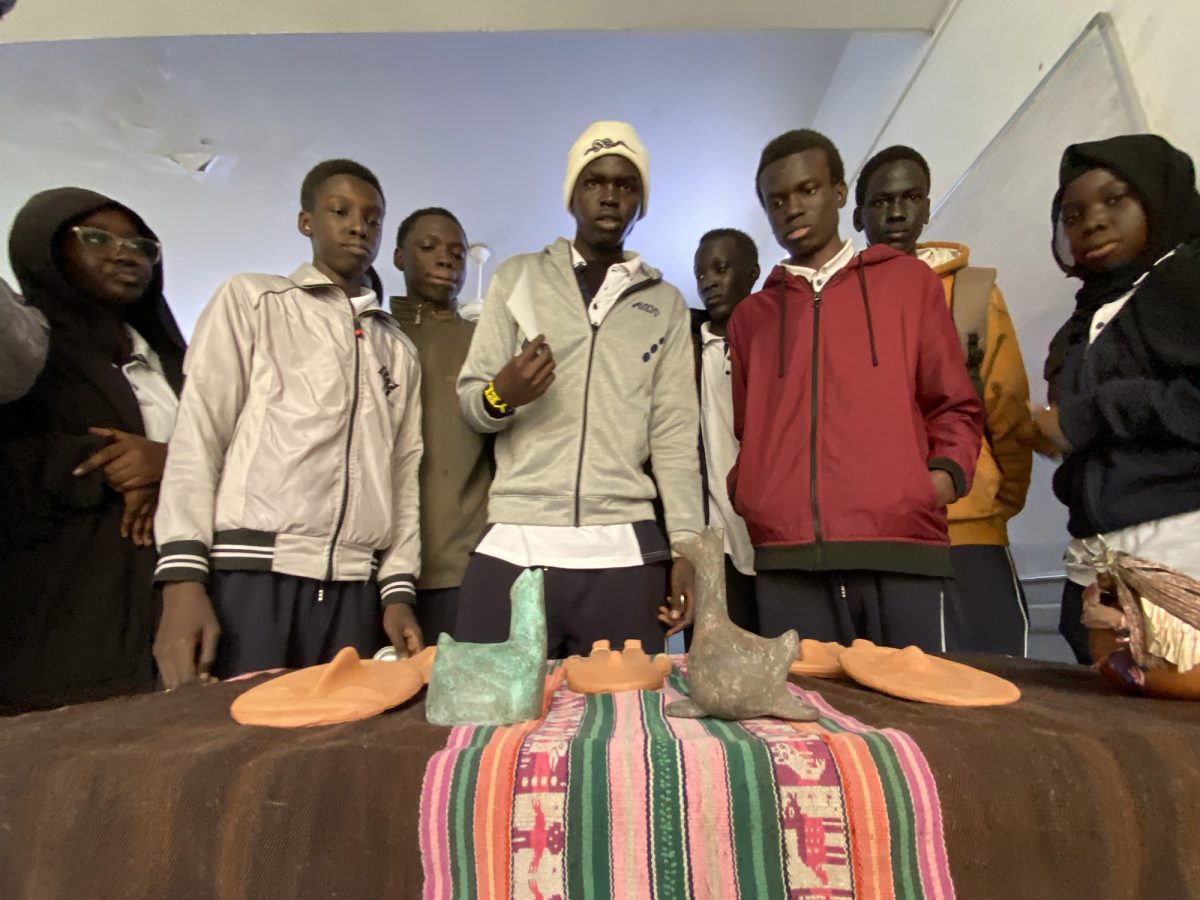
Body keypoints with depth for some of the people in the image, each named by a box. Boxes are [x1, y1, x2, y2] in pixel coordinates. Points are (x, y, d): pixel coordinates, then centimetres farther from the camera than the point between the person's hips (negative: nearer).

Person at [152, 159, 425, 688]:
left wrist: (398, 590, 5)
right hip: (250, 575, -3)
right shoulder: (251, 300, 9)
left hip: (352, 589, 3)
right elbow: (197, 435, -1)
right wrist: (183, 578, -11)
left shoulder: (399, 349, 19)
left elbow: (403, 475, 14)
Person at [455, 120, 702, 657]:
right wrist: (501, 396, -17)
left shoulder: (666, 304, 14)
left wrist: (686, 545, -1)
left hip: (623, 552, 1)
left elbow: (675, 435, 8)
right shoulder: (518, 278, 12)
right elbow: (469, 400, 7)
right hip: (514, 546, 0)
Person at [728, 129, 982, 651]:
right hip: (788, 564, 1)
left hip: (904, 550, 0)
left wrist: (948, 470, -3)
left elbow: (954, 404, 16)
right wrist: (744, 492, 4)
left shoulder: (907, 281, 16)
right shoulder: (750, 315, 20)